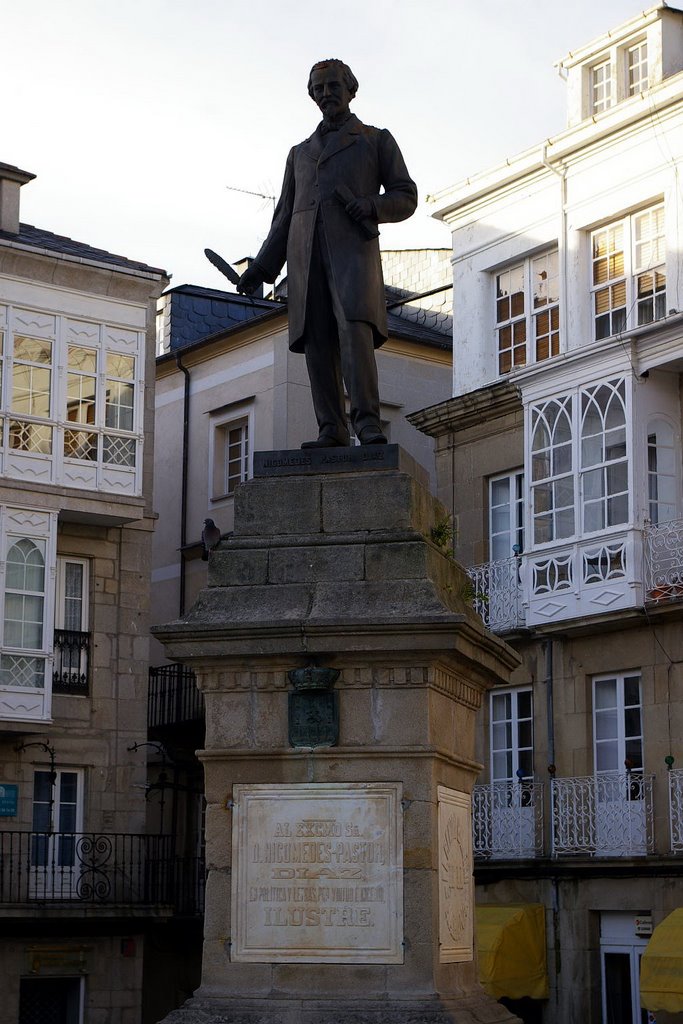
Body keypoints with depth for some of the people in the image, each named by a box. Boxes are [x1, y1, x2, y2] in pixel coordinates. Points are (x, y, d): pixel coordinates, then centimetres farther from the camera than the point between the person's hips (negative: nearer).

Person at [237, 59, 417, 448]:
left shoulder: (377, 140, 16)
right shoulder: (301, 153, 27)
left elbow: (406, 198, 10)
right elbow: (285, 216, 23)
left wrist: (370, 206, -12)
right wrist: (262, 267, 10)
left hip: (353, 245, -4)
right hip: (306, 252, 4)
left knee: (354, 328, -24)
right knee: (317, 339, -6)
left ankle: (368, 422, -26)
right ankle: (332, 430, -8)